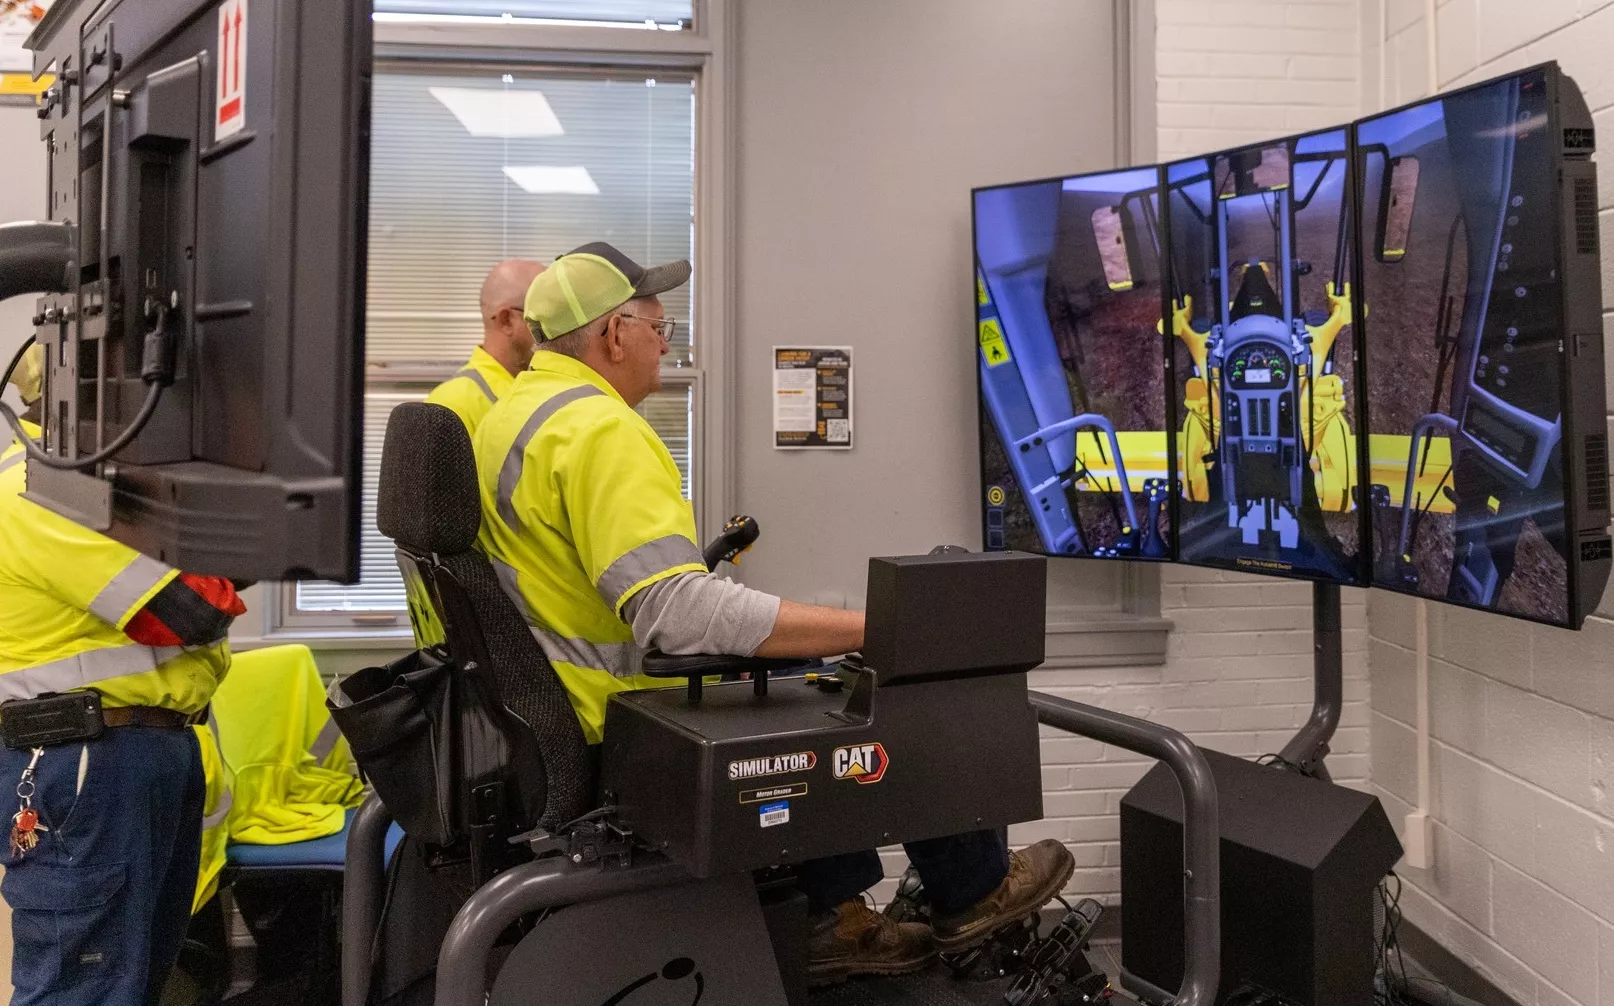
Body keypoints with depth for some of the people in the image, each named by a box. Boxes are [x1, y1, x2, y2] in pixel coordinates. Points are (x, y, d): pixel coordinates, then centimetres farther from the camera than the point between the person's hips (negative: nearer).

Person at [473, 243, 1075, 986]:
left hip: (570, 701, 10)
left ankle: (836, 922, 26)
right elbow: (680, 614, -34)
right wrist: (875, 628, -31)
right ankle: (973, 890, 23)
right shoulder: (598, 429, -25)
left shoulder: (515, 414, 7)